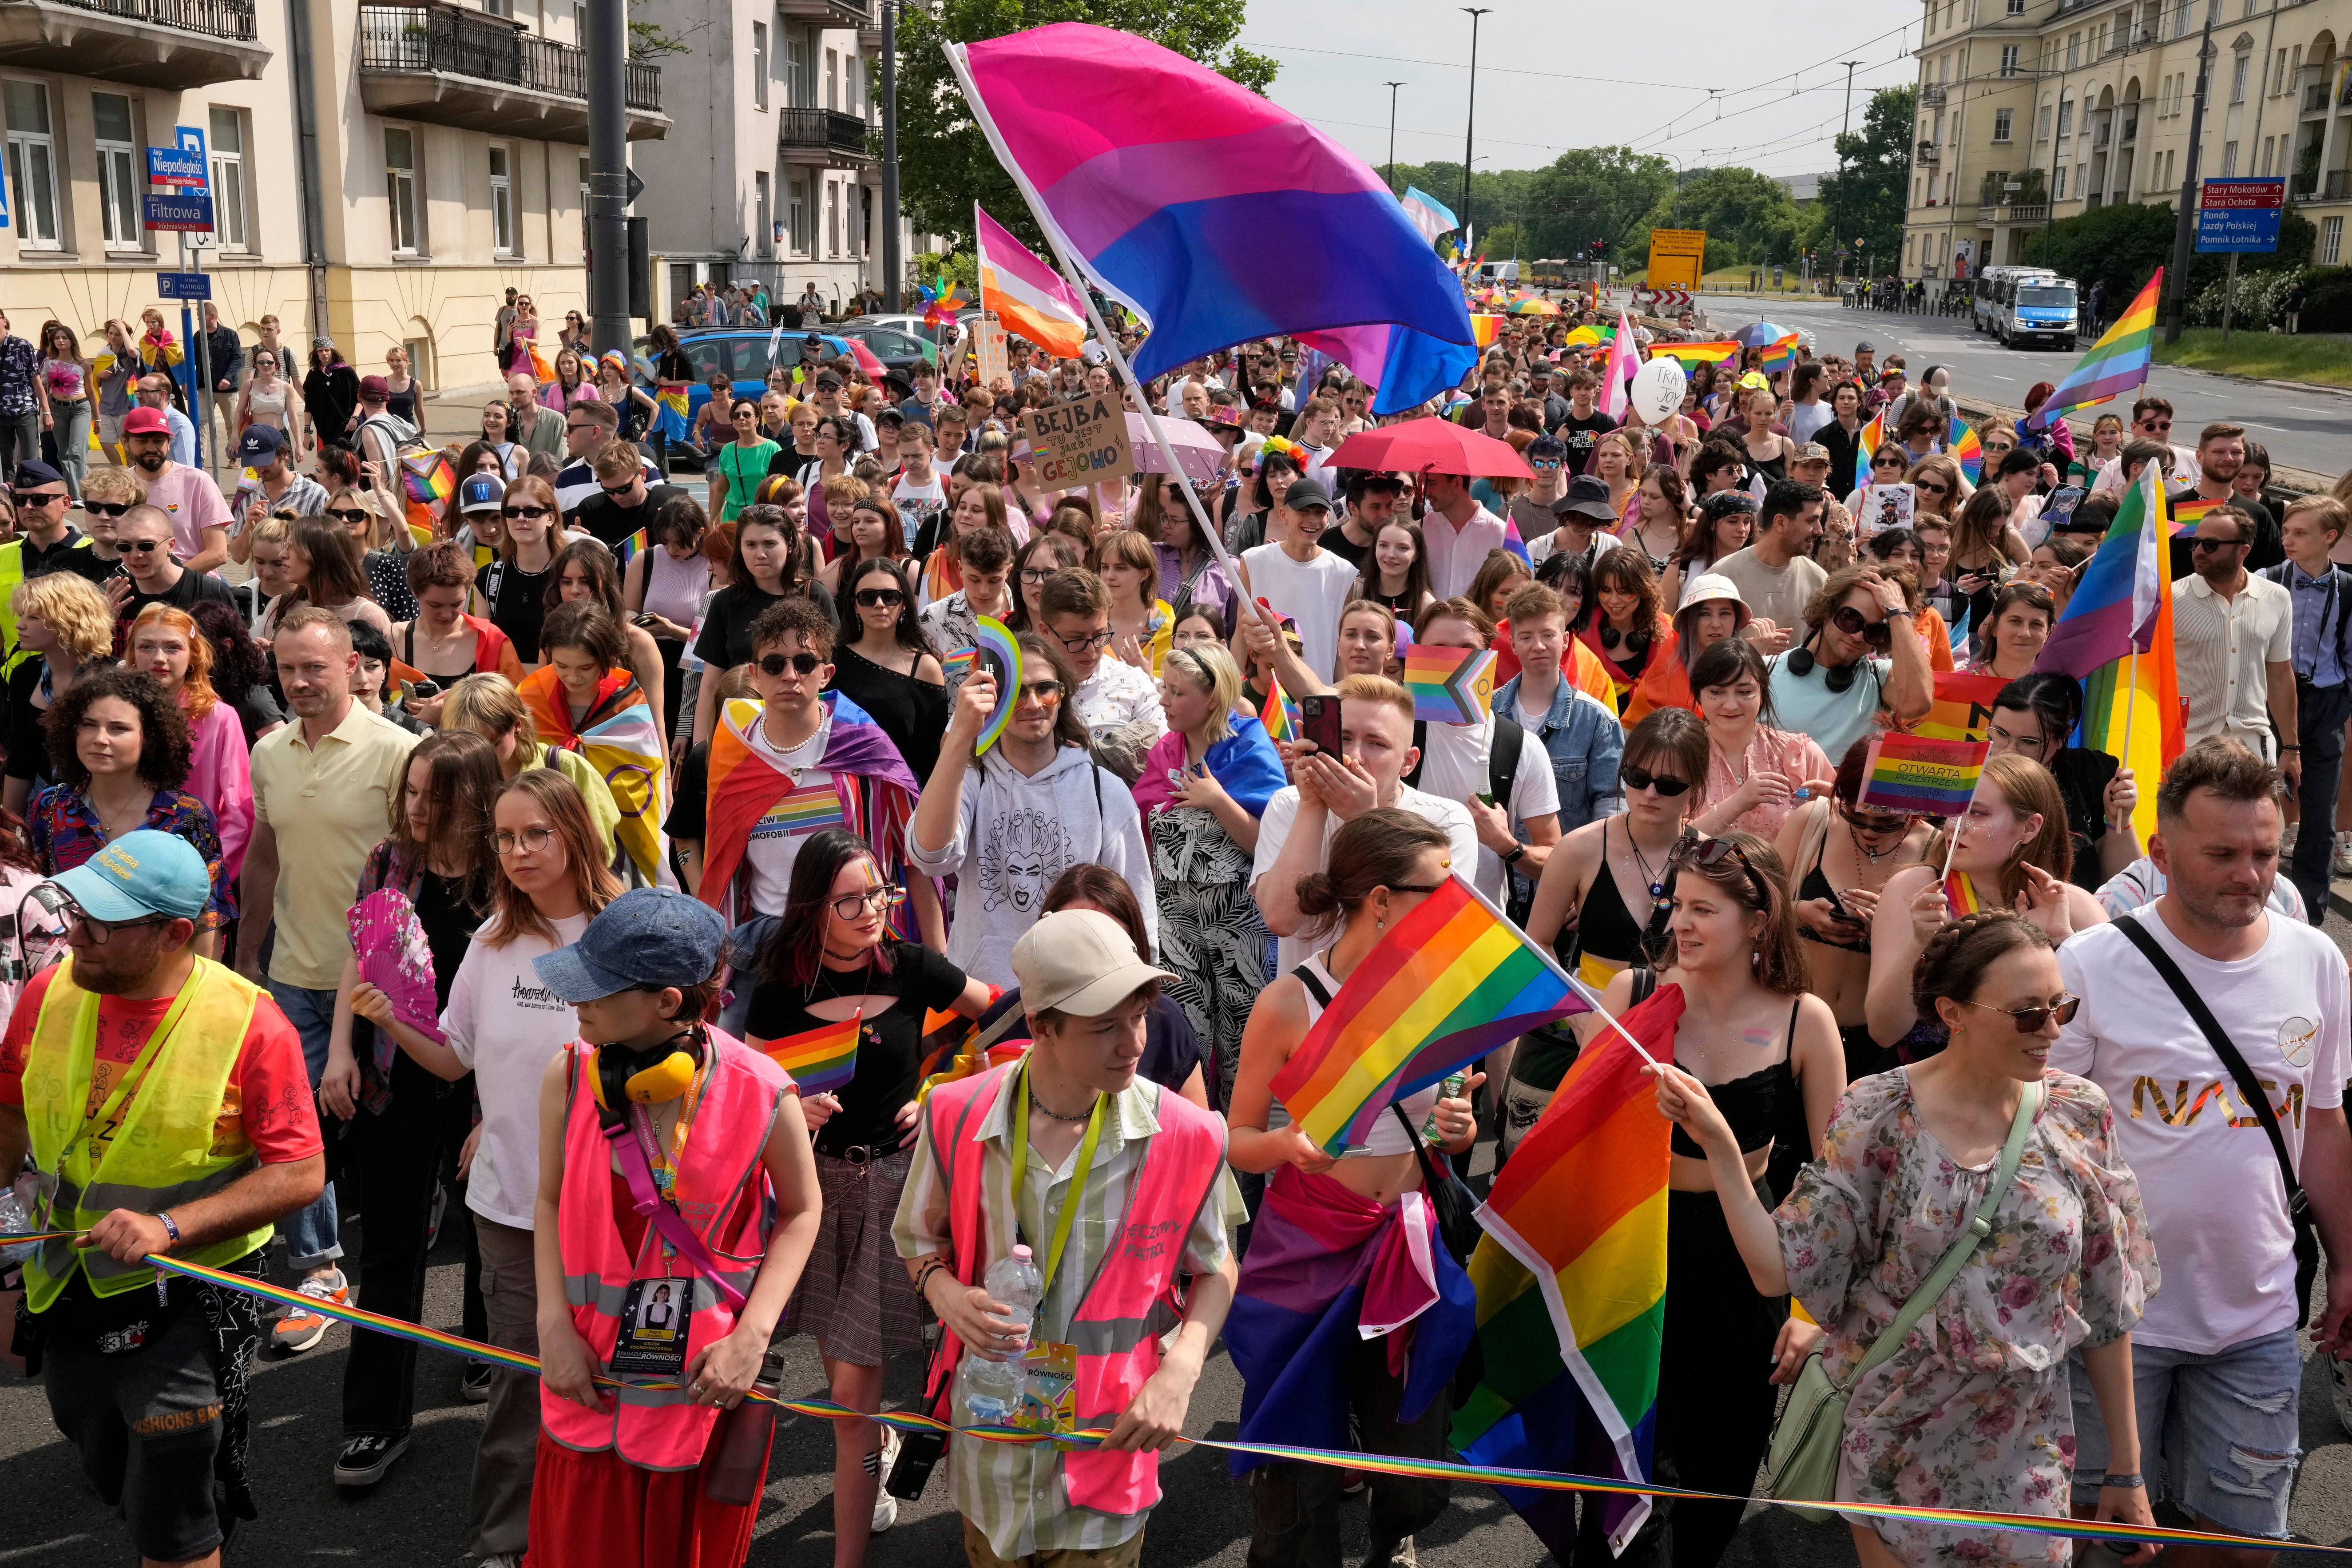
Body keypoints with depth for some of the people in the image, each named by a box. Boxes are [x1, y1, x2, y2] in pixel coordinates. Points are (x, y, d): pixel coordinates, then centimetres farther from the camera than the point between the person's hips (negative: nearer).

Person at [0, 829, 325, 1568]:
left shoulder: (249, 1023, -19)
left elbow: (300, 1173, -20)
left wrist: (168, 1228, -27)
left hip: (186, 1295, -5)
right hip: (69, 1287, 5)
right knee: (111, 1480, 24)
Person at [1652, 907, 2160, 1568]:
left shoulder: (2082, 1116, -7)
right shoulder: (1877, 1116, -12)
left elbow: (2106, 1305, 0)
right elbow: (1781, 1270, -14)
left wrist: (2126, 1466, 4)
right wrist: (1717, 1143, -24)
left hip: (2026, 1460, 2)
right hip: (1892, 1449, -1)